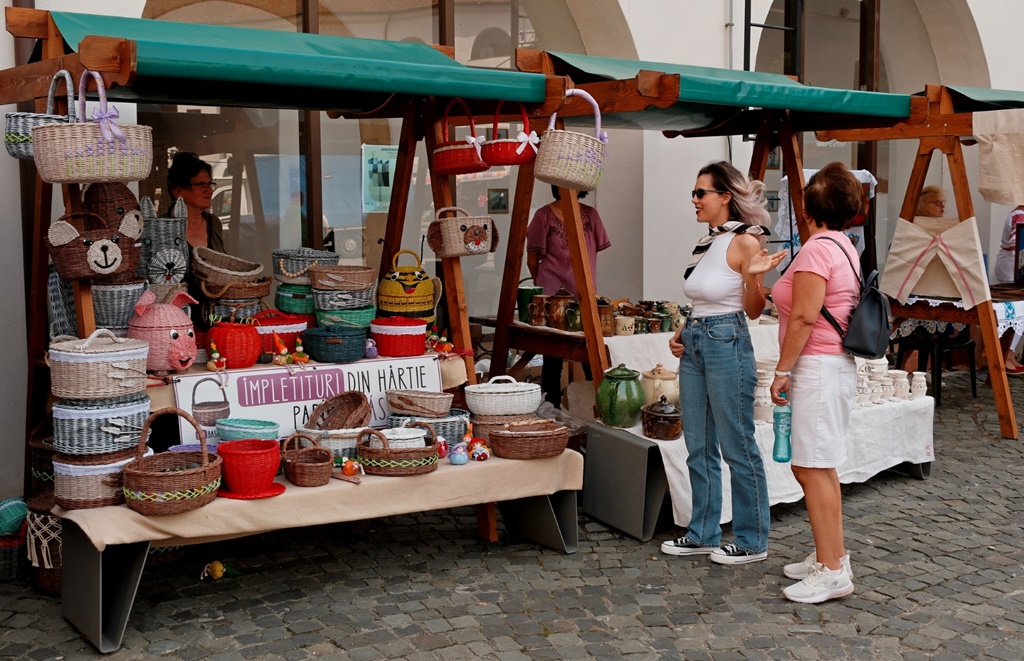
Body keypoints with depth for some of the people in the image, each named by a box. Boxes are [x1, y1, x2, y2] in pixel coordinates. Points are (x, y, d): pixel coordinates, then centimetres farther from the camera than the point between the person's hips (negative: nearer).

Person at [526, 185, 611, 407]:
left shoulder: (590, 214, 8)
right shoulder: (544, 215, -2)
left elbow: (596, 251, 15)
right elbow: (532, 258, 2)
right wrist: (543, 285, 8)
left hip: (585, 294, 3)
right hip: (553, 295, -3)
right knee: (553, 357, 6)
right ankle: (552, 407, 16)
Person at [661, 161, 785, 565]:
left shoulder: (745, 241, -11)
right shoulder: (706, 242, 13)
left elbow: (754, 310, -10)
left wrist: (753, 276, -28)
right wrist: (682, 334, 11)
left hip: (727, 345, -9)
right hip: (693, 346, 9)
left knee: (738, 448, 0)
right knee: (699, 448, 13)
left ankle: (752, 542, 12)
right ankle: (704, 534, 24)